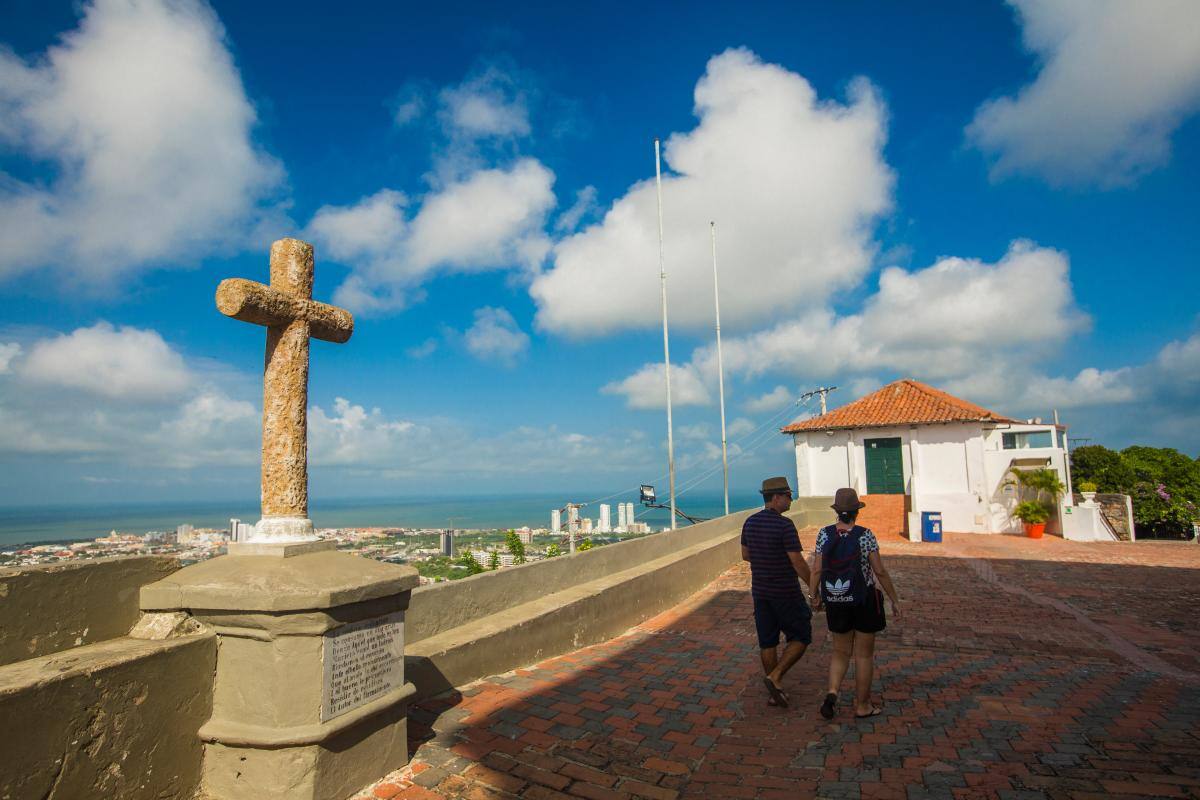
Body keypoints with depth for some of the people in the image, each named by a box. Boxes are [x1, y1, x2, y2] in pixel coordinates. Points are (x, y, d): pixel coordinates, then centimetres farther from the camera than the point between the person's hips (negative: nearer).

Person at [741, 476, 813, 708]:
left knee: (767, 642, 13)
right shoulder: (784, 525, -19)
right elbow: (798, 563, -18)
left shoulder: (750, 522, 2)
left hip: (759, 591, 7)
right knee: (800, 638, 10)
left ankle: (774, 693, 21)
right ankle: (775, 677, -1)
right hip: (785, 593, -7)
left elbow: (745, 555, 13)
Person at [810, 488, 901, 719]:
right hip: (865, 601, -2)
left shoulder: (824, 534, -6)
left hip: (836, 601, 3)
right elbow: (880, 572, -11)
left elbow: (817, 570, -5)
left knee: (841, 652, 16)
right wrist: (895, 600, 1)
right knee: (864, 654, 12)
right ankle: (862, 706, 22)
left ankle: (832, 693, -5)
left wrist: (815, 595, 10)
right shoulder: (865, 535, -13)